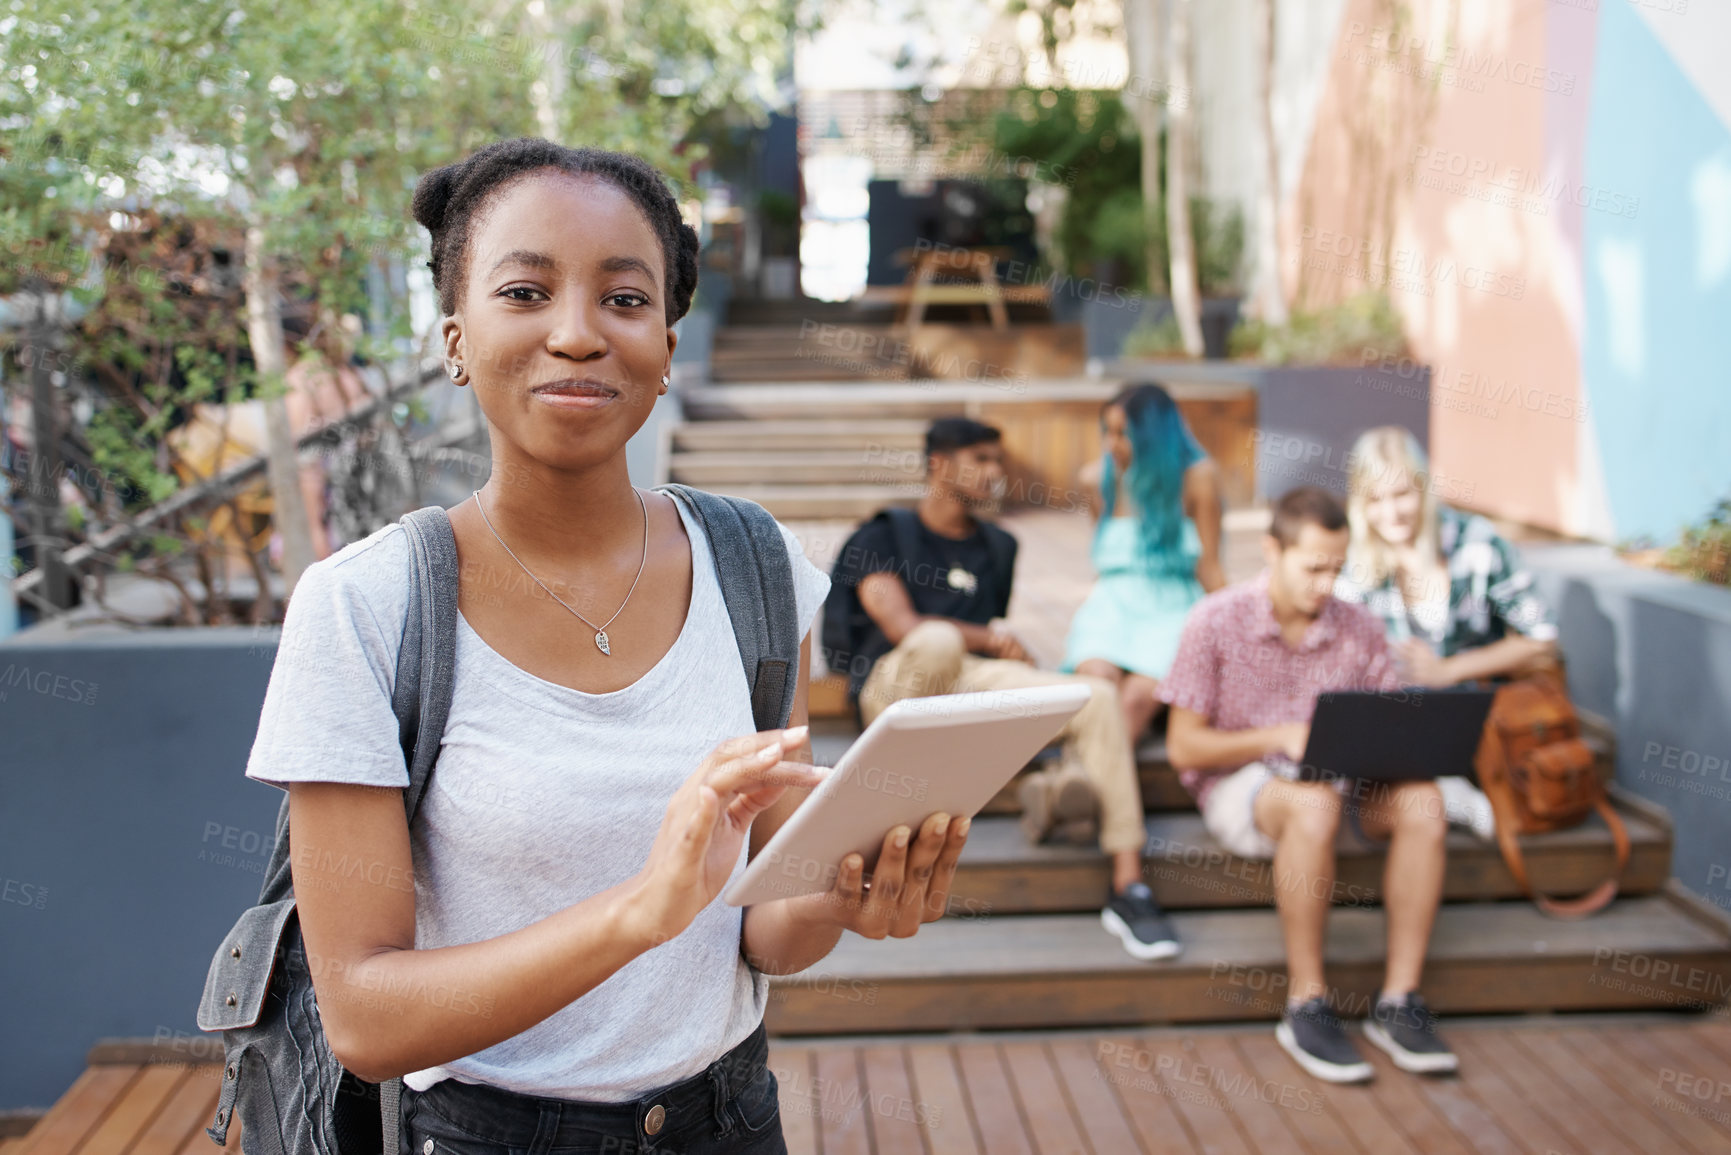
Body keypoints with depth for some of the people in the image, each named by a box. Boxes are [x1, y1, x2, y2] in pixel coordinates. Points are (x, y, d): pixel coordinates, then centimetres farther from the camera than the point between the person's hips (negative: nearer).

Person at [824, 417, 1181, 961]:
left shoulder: (997, 547, 28)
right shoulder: (884, 536, 11)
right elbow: (901, 626, -4)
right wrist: (991, 638, 3)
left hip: (975, 681, 5)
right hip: (896, 684, -5)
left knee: (1096, 696, -24)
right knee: (939, 641, -43)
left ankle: (1127, 888, -33)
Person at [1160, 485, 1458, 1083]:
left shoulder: (1359, 630, 3)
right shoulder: (1217, 621, -9)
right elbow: (1184, 747, -9)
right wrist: (1281, 738, -21)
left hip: (1339, 782, 4)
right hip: (1241, 785, -4)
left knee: (1421, 799, -26)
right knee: (1314, 804, -37)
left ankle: (1399, 1001, -21)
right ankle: (1306, 1007, -27)